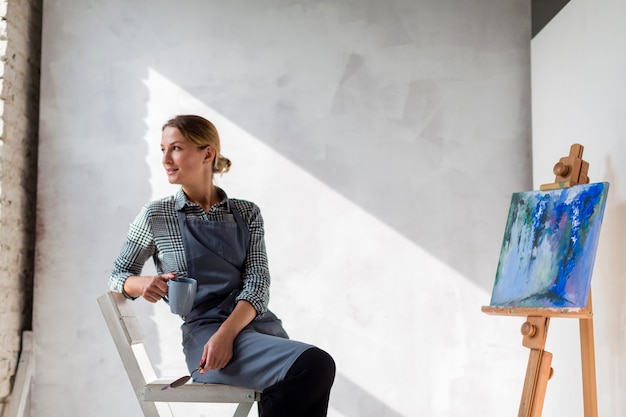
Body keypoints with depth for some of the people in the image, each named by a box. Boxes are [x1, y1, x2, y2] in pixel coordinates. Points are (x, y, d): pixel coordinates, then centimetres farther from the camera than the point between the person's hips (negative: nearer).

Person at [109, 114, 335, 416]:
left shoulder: (247, 213, 13)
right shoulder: (155, 217, 8)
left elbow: (258, 284, 3)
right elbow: (117, 276, 17)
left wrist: (226, 333, -16)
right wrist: (143, 284, -8)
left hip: (257, 323, 3)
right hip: (203, 329, -3)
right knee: (315, 365, -29)